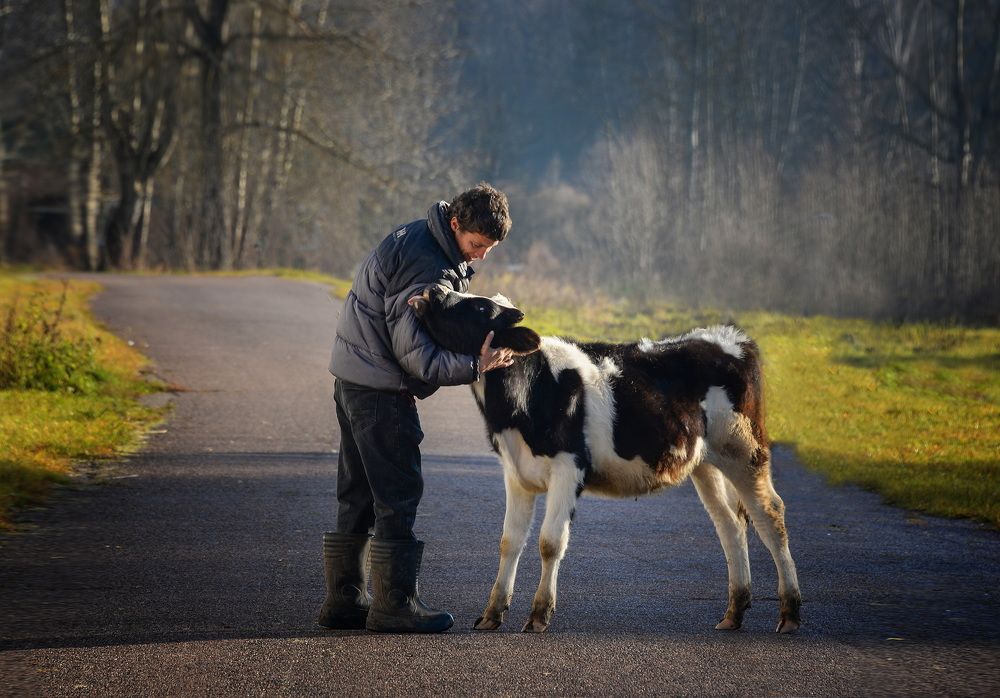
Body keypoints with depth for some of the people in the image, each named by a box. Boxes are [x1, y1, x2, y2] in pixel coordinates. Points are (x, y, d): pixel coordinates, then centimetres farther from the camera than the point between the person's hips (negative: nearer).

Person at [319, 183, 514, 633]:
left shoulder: (415, 238, 10)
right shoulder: (428, 269, -22)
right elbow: (413, 352, -24)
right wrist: (474, 367, -25)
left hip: (354, 378, 10)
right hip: (381, 388, -10)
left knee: (358, 496, 13)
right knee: (398, 494, -4)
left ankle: (344, 599, 17)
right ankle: (394, 604, -1)